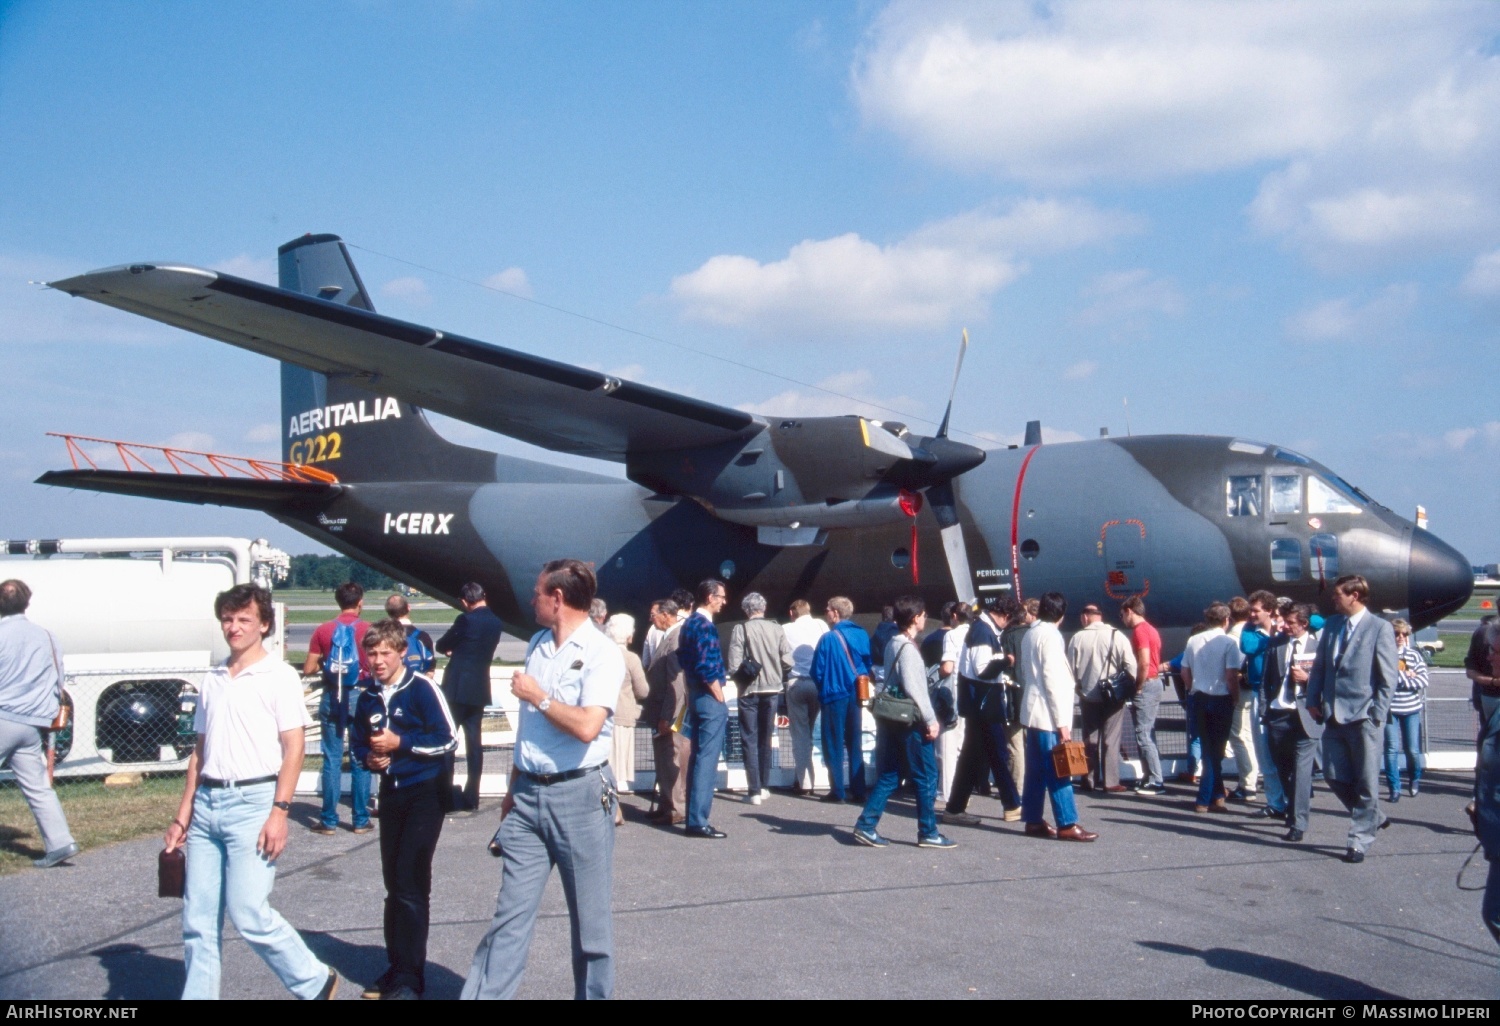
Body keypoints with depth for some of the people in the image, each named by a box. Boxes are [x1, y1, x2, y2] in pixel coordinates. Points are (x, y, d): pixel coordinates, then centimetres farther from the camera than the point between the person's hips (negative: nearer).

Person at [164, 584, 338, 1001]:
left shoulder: (279, 677, -4)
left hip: (252, 802, -6)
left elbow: (293, 749, -8)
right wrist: (182, 814, 16)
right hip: (207, 803, 6)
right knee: (197, 917, 6)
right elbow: (200, 751, 19)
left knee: (249, 913, -7)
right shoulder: (212, 680, 15)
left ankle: (315, 983, 11)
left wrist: (279, 812, -17)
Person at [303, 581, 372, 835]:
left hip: (332, 698, 2)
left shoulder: (323, 630, 1)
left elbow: (308, 669, 0)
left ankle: (329, 820, 8)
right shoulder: (368, 629, -5)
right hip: (360, 696, -1)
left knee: (332, 759, 6)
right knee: (361, 760, 6)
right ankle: (361, 819, 8)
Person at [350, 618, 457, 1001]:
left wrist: (400, 743, -16)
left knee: (411, 885, -9)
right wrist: (369, 758, -3)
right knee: (394, 884, 13)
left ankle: (409, 977, -2)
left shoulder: (422, 688, -12)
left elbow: (448, 740, -13)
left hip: (424, 793, -6)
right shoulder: (367, 697, 5)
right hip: (390, 793, 6)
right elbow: (357, 740, 18)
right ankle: (395, 967, 24)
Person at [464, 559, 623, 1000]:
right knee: (510, 913, 5)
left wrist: (537, 695, -12)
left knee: (590, 917, 6)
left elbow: (587, 727, -25)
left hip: (579, 794, -6)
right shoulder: (538, 644, 12)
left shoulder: (602, 653, -12)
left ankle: (594, 994, 19)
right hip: (528, 794, 6)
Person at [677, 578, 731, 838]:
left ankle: (694, 816, 19)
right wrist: (720, 699, -13)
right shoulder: (705, 626, -16)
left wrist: (691, 690, 18)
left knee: (698, 757, 14)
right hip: (710, 699, -10)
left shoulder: (688, 624, 13)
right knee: (707, 759, -7)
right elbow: (707, 668, -22)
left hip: (695, 697, 10)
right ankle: (698, 820, -6)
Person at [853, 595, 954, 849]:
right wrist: (931, 720, -18)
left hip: (893, 719, 9)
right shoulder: (907, 647, -15)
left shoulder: (893, 644, 14)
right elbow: (912, 687, -21)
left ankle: (866, 825, 7)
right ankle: (928, 833, 5)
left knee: (889, 775, 10)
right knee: (926, 776, 0)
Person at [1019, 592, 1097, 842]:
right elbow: (1052, 679, -18)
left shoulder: (1029, 634, 12)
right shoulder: (1050, 636, -14)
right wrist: (1062, 722, -17)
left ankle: (1033, 820, 14)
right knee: (1058, 772, -7)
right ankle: (1067, 824, -6)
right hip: (1048, 713, -9)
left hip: (1033, 711, 9)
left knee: (1036, 770, 11)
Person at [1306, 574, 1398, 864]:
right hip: (1334, 716, 6)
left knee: (1365, 782, 2)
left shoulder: (1380, 628, -7)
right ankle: (1373, 817, 30)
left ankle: (1360, 840, 10)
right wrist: (1313, 700, 5)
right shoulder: (1331, 625, 11)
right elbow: (1319, 666, 15)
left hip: (1363, 717, -6)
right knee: (1334, 776, 9)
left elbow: (1388, 677, -8)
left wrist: (1377, 715, -12)